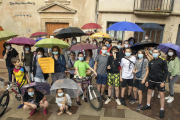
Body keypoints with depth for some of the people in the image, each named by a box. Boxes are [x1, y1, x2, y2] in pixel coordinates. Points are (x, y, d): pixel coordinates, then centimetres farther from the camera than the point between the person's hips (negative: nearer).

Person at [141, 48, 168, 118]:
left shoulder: (163, 61, -7)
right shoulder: (151, 62, 6)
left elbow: (166, 72, -7)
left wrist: (163, 81, -13)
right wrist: (147, 80, 8)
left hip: (160, 81, -4)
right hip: (151, 80, 5)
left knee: (161, 95, 2)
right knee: (149, 92, 14)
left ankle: (162, 110, 17)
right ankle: (148, 105, 33)